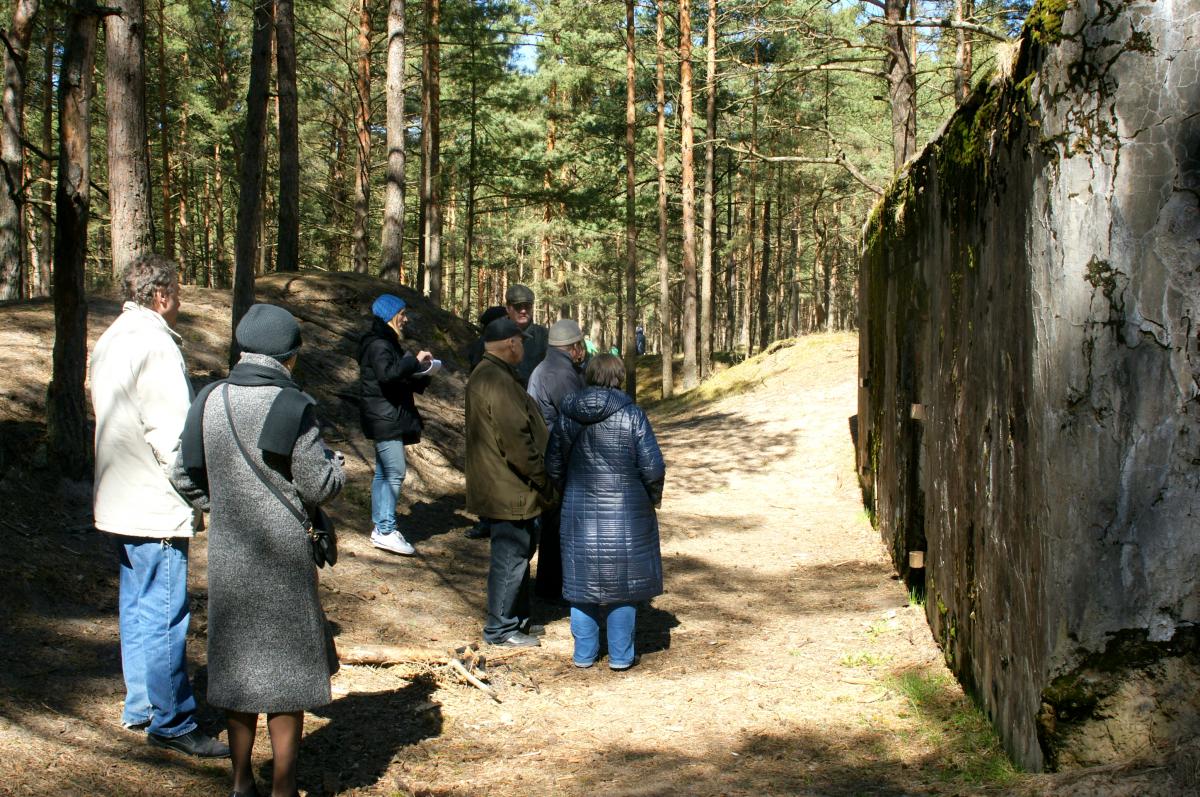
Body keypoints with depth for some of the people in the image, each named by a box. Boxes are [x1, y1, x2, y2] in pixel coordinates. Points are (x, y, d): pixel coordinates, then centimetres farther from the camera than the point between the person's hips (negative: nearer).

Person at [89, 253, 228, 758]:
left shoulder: (110, 341, 13)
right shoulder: (152, 343, -19)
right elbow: (171, 432, -22)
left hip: (120, 502, 11)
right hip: (157, 506, -10)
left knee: (138, 606, 19)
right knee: (165, 615, -4)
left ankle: (140, 707, 29)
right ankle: (171, 722, 3)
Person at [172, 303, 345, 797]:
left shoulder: (211, 400, -1)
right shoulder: (291, 405, -16)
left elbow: (184, 475, 6)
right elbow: (320, 485, -13)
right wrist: (334, 459, 7)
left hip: (227, 554, 5)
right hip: (283, 554, -5)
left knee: (237, 662, 17)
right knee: (287, 668, 8)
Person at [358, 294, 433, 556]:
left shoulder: (385, 342, 19)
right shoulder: (378, 344, -14)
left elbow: (399, 381, 21)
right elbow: (387, 374, -31)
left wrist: (420, 379, 4)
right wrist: (414, 361, -25)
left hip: (387, 418, 11)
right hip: (385, 419, -11)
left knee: (383, 473, 13)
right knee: (395, 473, -12)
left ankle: (380, 528, 19)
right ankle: (386, 531, -10)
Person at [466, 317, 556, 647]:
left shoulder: (484, 375, 13)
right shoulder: (499, 382, -22)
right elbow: (516, 441, -25)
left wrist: (538, 477, 21)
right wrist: (543, 480, -15)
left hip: (503, 487, 11)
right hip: (509, 491, -11)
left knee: (519, 552, 20)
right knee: (510, 558, -1)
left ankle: (517, 618, 32)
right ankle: (500, 629, 9)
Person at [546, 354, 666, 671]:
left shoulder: (568, 416, 1)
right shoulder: (631, 414, -11)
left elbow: (553, 464, 8)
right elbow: (653, 466, -12)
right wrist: (652, 497, 6)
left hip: (579, 512, 3)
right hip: (626, 513, -3)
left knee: (582, 583, 12)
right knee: (622, 583, 7)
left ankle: (584, 653, 19)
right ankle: (620, 655, 13)